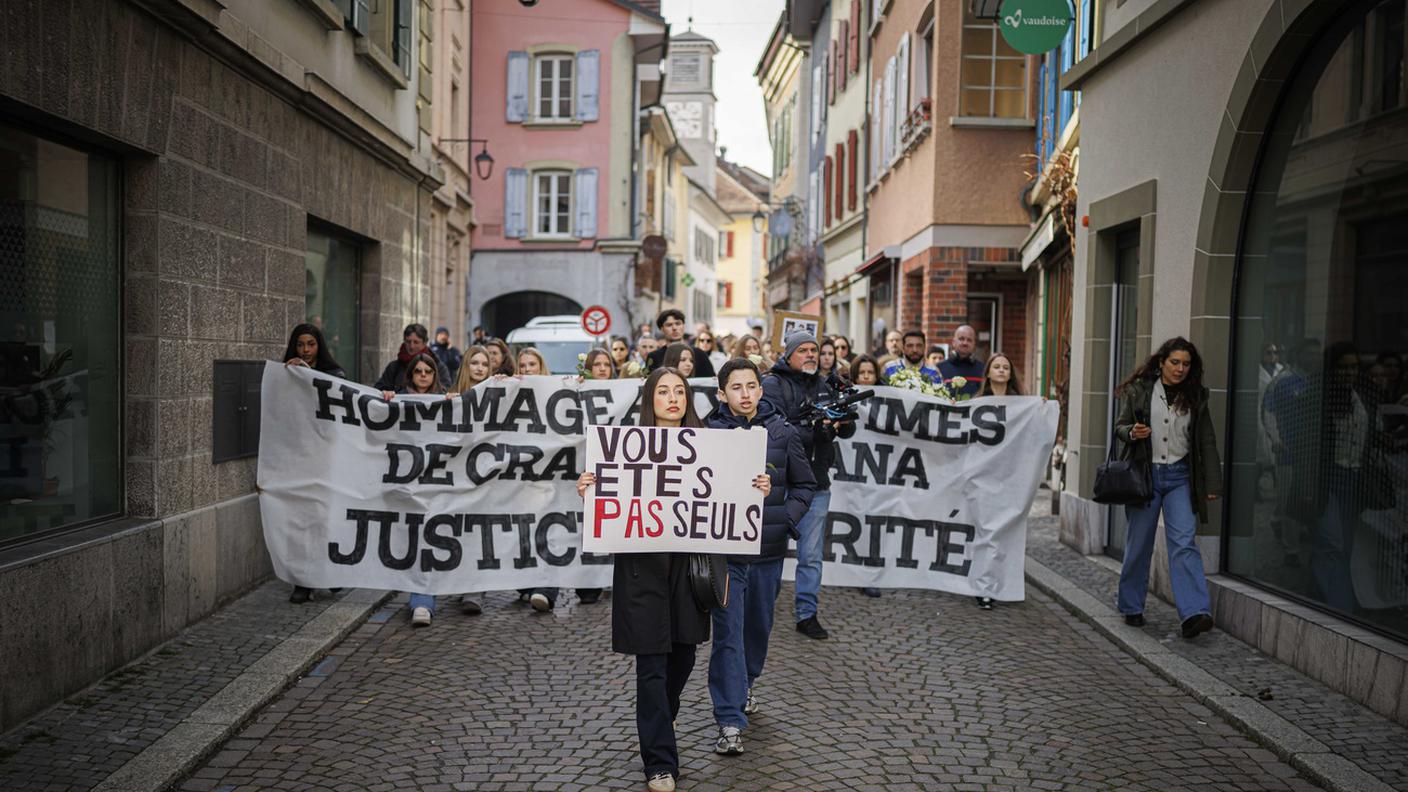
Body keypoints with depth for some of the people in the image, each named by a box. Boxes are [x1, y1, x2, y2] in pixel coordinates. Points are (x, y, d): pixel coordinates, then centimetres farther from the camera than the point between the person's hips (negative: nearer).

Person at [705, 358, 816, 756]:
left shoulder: (782, 433, 0)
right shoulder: (708, 433, -6)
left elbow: (805, 484, 8)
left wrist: (786, 518, -6)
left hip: (769, 549, 3)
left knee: (759, 625, 19)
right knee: (728, 632, -3)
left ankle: (744, 685, 44)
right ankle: (730, 720, 5)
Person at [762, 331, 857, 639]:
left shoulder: (824, 386, 12)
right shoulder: (773, 385, -6)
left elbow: (847, 431, 9)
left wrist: (843, 419, -13)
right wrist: (816, 430, -24)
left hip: (816, 484, 5)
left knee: (811, 554, 9)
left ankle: (807, 614, 19)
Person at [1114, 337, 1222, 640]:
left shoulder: (1195, 396, 6)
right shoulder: (1138, 390, 1)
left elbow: (1207, 441, 8)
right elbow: (1119, 426, 7)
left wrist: (1213, 483, 4)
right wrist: (1132, 433, -17)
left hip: (1180, 477, 1)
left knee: (1184, 542, -11)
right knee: (1139, 544, 6)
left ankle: (1195, 613, -17)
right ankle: (1132, 608, 21)